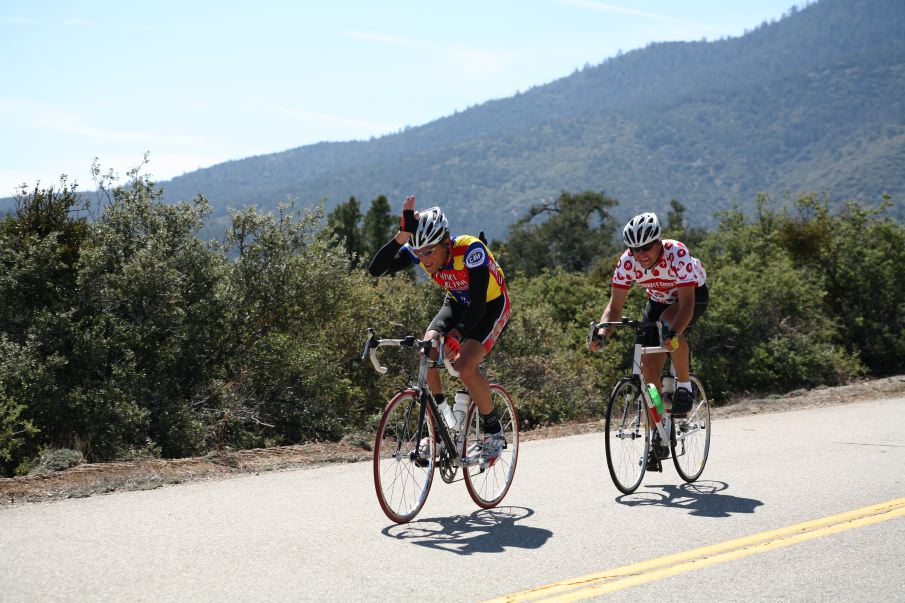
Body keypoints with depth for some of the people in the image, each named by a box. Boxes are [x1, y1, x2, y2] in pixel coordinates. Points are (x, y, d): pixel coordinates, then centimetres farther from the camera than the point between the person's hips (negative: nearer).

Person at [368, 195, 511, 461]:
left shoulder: (471, 249, -35)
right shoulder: (419, 250, -21)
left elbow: (478, 302, -38)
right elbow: (376, 269, -30)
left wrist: (458, 334, -50)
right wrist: (402, 235, -41)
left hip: (491, 306, -5)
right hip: (457, 303, 5)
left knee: (465, 367, -24)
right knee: (427, 354, -19)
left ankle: (494, 431, -1)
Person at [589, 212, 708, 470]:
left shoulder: (677, 255, -36)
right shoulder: (627, 262, -24)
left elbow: (686, 303, -42)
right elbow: (614, 306, -22)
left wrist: (674, 333, -59)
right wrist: (601, 333, -40)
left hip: (694, 295, -4)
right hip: (658, 300, 4)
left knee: (669, 320, -38)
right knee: (649, 367, -8)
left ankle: (684, 387, -17)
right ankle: (659, 439, 5)